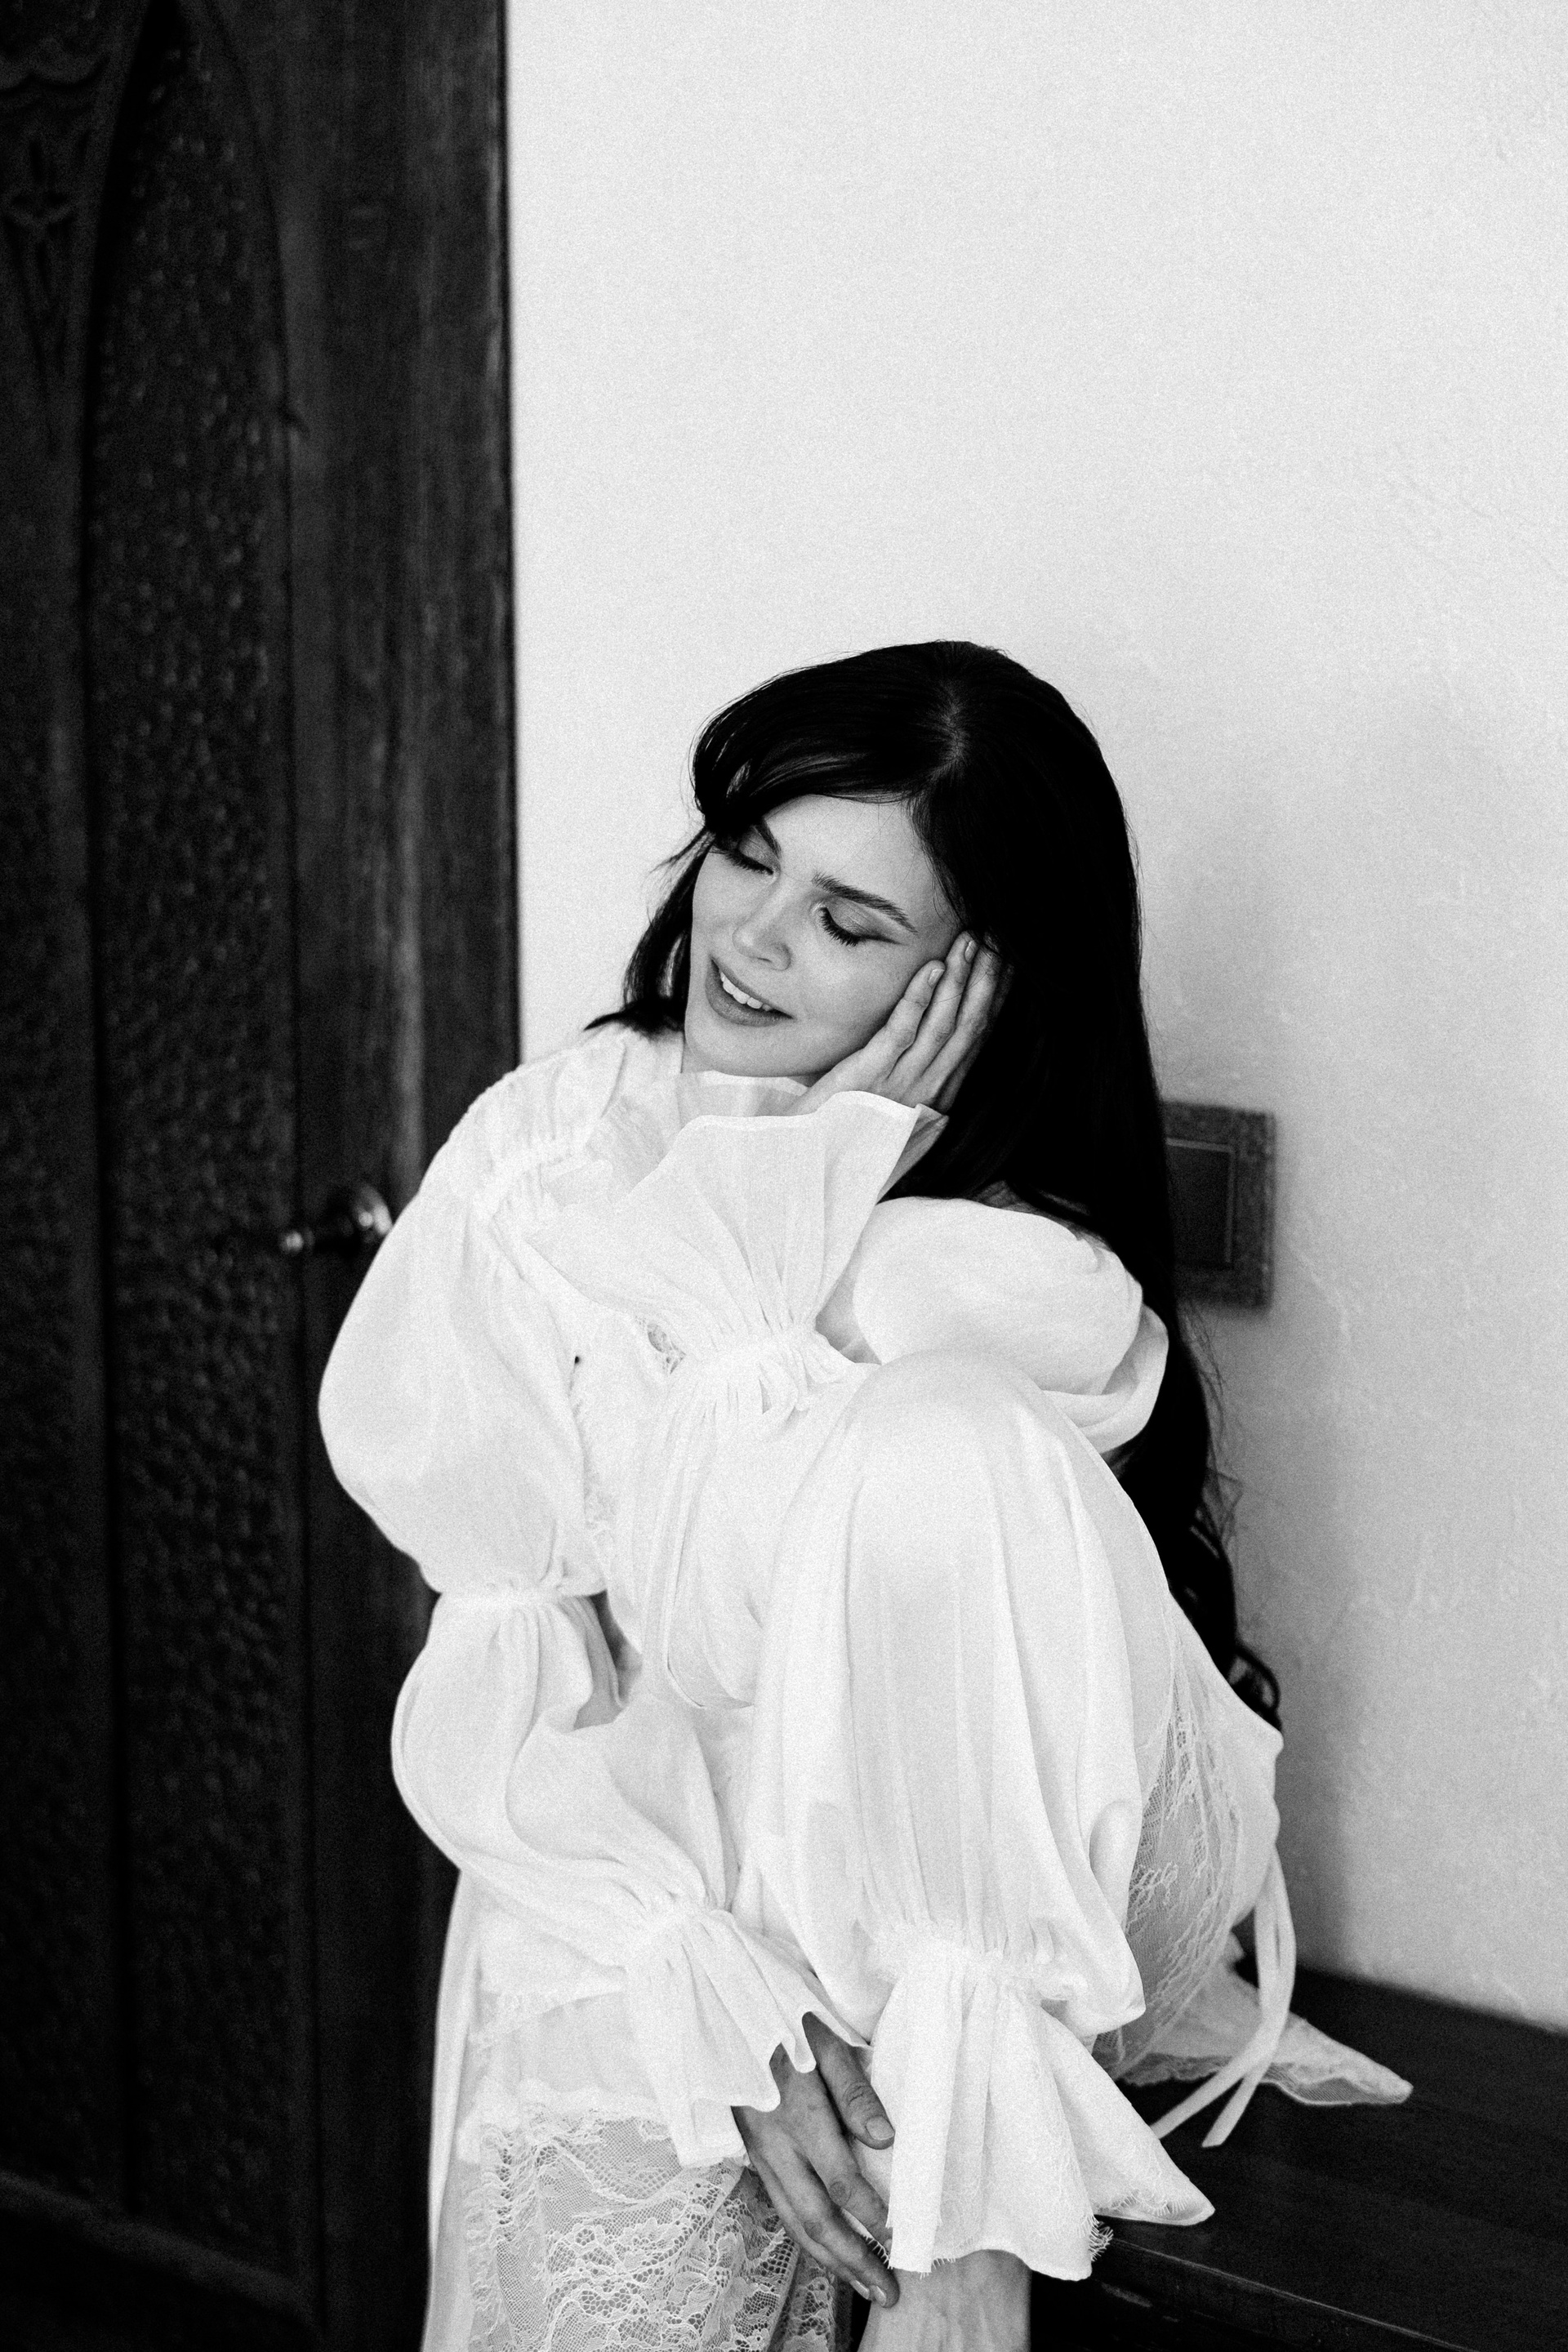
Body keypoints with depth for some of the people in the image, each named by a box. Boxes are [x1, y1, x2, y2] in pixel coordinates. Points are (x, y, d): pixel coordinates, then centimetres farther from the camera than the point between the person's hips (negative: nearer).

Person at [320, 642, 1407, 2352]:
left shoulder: (1045, 1279, -7)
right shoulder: (550, 1143, -7)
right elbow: (503, 1691, -10)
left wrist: (819, 1186, -17)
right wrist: (735, 2016, -20)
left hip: (972, 1889, 0)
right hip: (632, 1923, 1)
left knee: (946, 1438, -29)